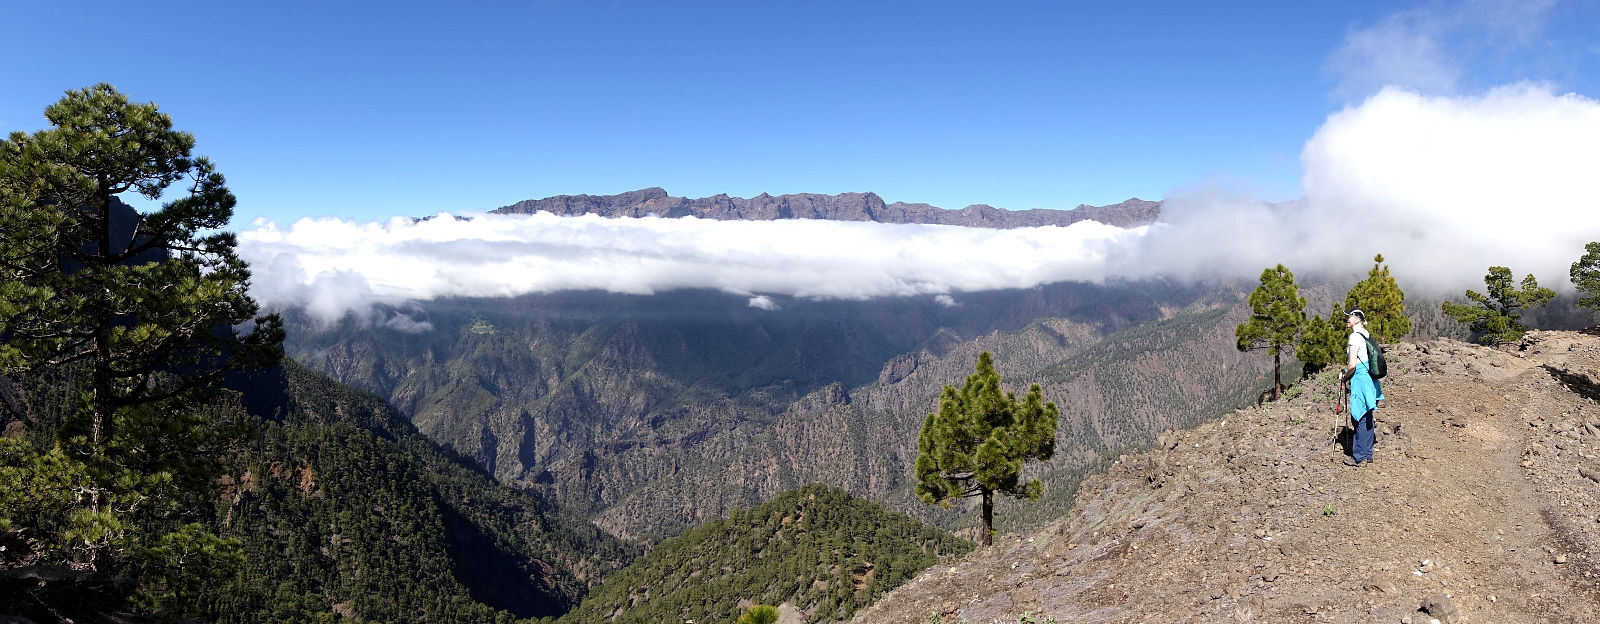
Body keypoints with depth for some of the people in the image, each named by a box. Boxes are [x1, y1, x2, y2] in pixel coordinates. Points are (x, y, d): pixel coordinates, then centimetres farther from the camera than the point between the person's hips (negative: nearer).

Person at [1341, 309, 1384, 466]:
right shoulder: (1366, 335, 13)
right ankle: (1367, 454, 20)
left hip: (1360, 380, -9)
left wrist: (1345, 377, -3)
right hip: (1370, 380, 9)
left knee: (1360, 419, -4)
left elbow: (1352, 364, -19)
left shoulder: (1355, 337, -14)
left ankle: (1359, 457, 1)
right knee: (1367, 419, 13)